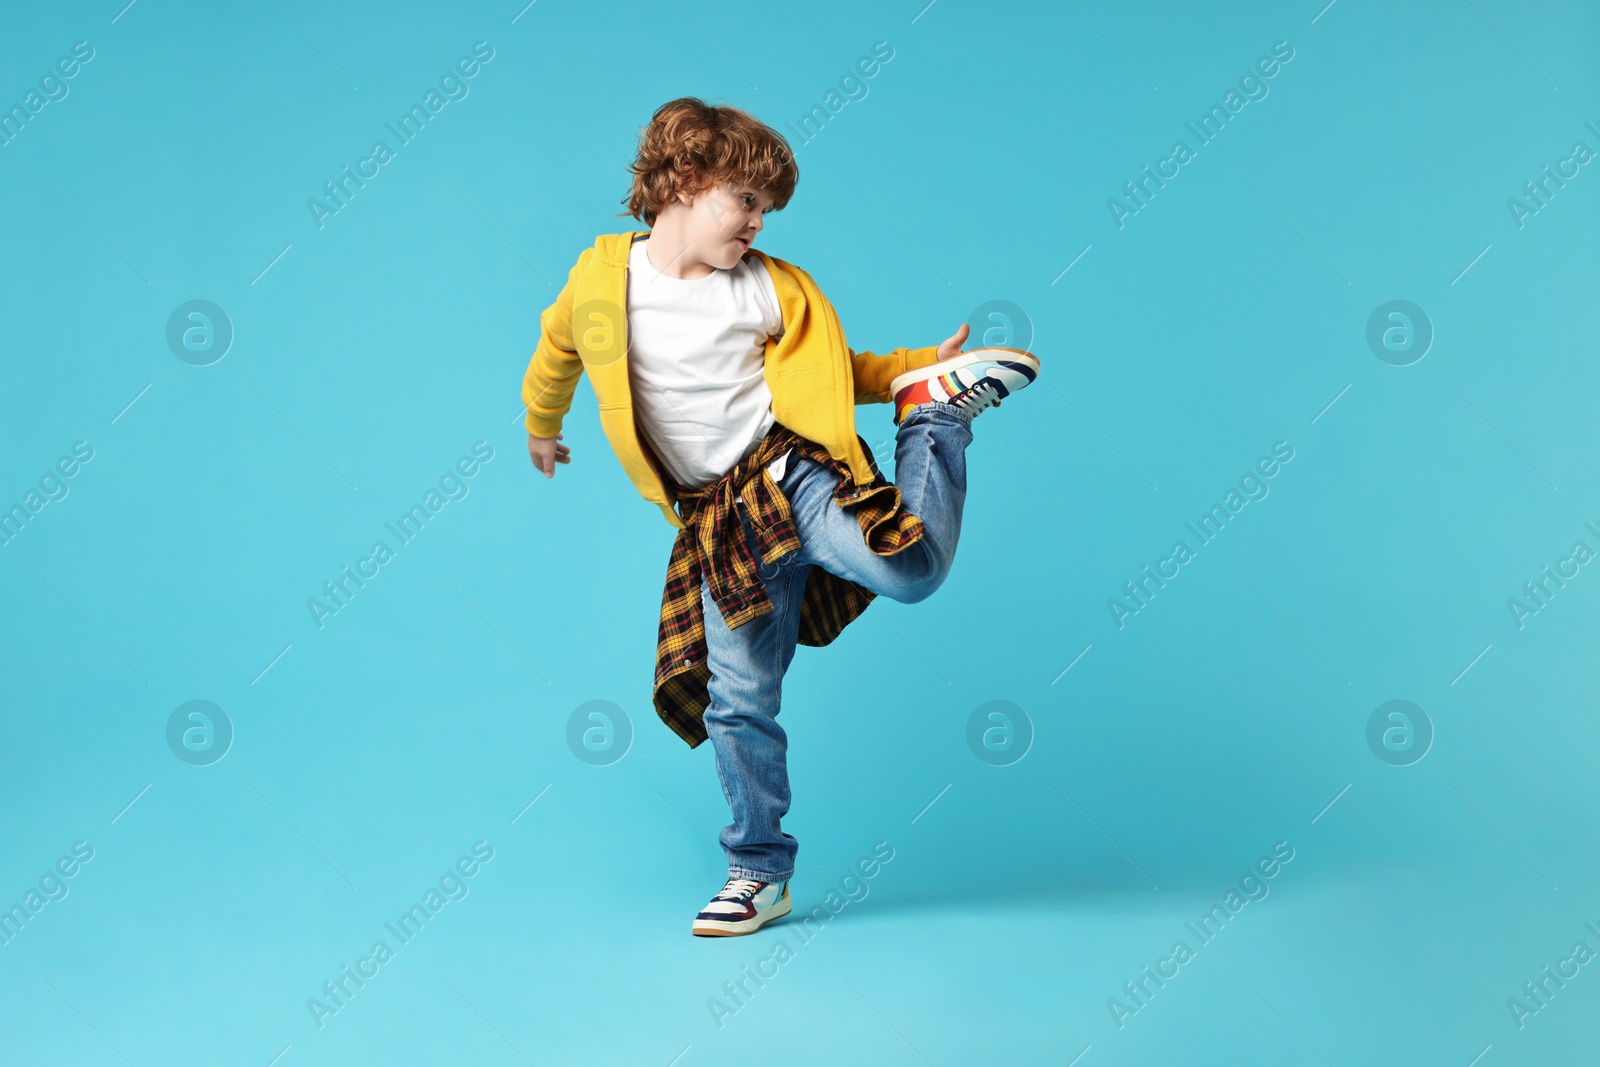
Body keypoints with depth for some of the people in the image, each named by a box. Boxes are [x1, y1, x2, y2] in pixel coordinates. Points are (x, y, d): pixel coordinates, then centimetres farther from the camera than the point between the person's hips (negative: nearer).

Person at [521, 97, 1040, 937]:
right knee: (736, 698, 0)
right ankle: (760, 872, 19)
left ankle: (939, 407, 6)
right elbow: (556, 349, 23)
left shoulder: (770, 287, 3)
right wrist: (541, 427, 38)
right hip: (716, 519, 1)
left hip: (790, 468, -1)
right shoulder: (601, 276, 3)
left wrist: (922, 365, -1)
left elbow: (839, 369, 13)